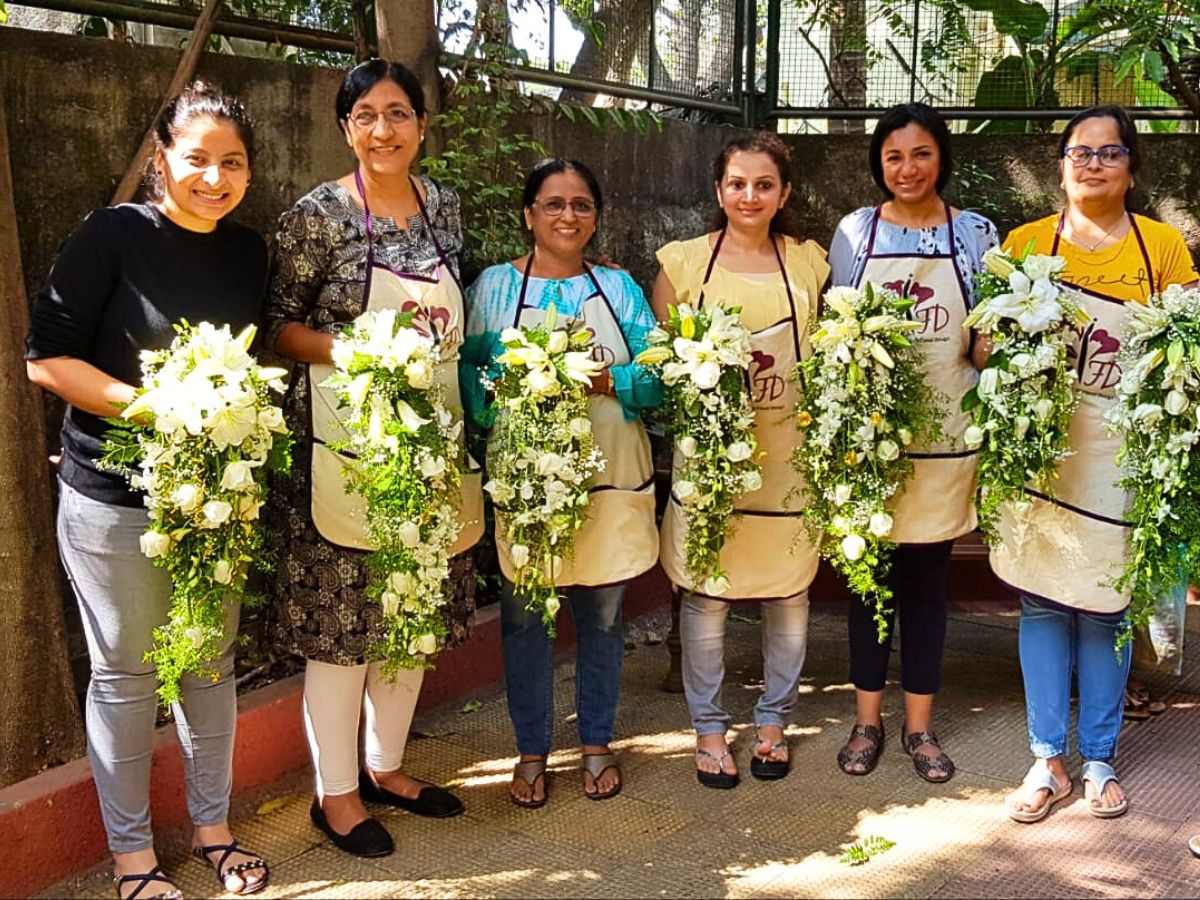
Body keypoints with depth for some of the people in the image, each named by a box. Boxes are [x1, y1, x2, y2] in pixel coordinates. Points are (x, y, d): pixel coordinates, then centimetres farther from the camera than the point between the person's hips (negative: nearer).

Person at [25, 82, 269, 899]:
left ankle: (214, 826, 32)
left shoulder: (250, 252, 5)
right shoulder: (114, 235, -11)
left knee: (213, 664, 14)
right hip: (115, 500, -5)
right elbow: (46, 357, -12)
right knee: (125, 673, 7)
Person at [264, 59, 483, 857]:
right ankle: (336, 793, 18)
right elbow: (281, 326, -5)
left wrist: (440, 363, 4)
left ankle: (387, 766, 32)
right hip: (344, 440, -6)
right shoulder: (318, 216, -8)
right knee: (344, 616, 1)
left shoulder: (445, 207, 8)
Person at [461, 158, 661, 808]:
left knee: (602, 618, 10)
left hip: (609, 480, 2)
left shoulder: (619, 287, 9)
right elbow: (468, 376, -2)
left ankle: (597, 743, 29)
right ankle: (532, 750, 24)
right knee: (523, 619, 5)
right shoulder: (495, 285, 5)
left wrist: (608, 381, -17)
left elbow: (656, 377, 1)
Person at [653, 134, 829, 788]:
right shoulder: (683, 261, 2)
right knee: (704, 597, 4)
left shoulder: (809, 263, 6)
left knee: (788, 595, 10)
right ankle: (709, 728, 22)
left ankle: (773, 721, 30)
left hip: (787, 458, 2)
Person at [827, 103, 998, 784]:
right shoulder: (856, 231, 3)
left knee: (929, 579, 8)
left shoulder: (976, 234, 4)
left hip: (943, 434, 0)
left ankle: (921, 725, 22)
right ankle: (868, 720, 22)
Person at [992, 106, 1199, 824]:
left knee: (1105, 609, 6)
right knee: (1042, 603, 5)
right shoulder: (1026, 243, 4)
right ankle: (1049, 760, 17)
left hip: (1118, 458, 0)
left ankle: (1099, 759, 22)